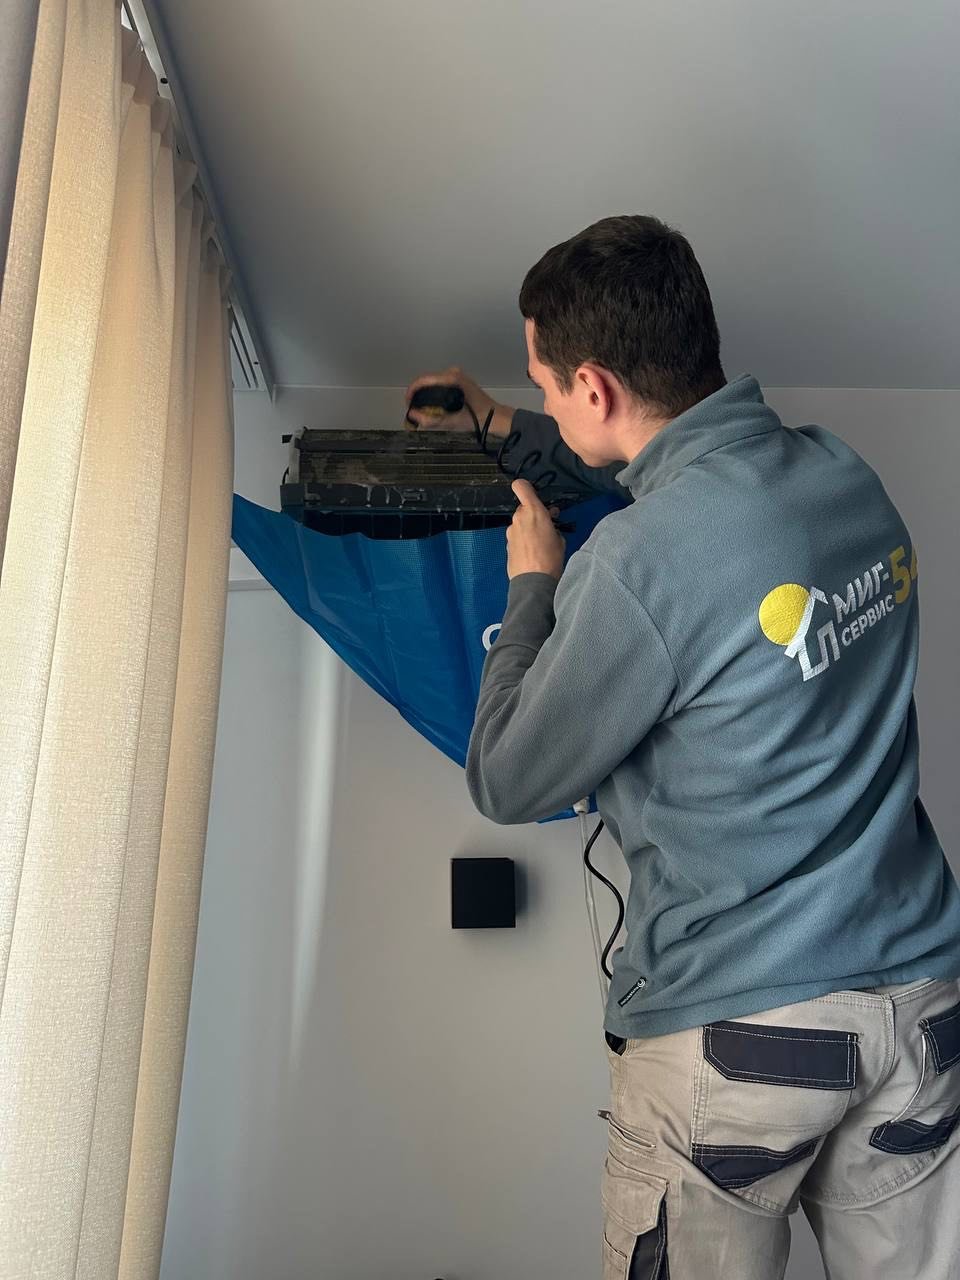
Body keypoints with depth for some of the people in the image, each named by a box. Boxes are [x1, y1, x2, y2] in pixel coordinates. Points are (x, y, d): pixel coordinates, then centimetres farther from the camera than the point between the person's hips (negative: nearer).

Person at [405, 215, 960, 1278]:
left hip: (736, 1031, -6)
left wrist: (532, 584, 3)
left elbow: (507, 786, -8)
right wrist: (506, 430, 29)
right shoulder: (846, 474, 1)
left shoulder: (638, 564, -23)